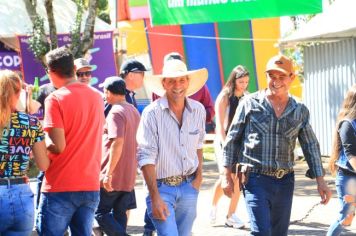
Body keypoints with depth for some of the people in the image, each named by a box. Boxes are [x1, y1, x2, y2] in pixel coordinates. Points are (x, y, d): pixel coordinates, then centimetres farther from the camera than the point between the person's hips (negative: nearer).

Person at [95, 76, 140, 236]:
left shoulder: (116, 112, -15)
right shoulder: (133, 111, 14)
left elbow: (118, 142, -24)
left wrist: (108, 173, -24)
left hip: (113, 177, -9)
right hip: (129, 176, 9)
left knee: (100, 212, -1)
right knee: (119, 215, 13)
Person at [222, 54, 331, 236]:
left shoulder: (300, 111, 7)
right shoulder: (250, 103, -2)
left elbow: (311, 146, 13)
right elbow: (232, 139, 3)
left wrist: (320, 180, 7)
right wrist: (227, 176, 1)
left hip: (285, 181, 4)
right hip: (256, 179, -4)